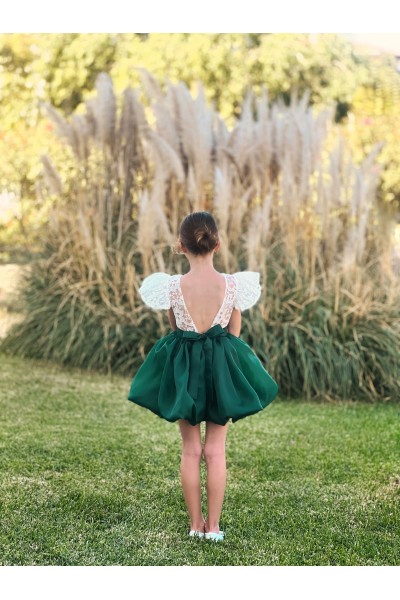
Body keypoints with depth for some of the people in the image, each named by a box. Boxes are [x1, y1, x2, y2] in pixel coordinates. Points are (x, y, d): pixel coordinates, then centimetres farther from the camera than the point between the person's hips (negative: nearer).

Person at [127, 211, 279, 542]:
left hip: (183, 367, 0)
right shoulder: (232, 285, -11)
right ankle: (213, 526, 12)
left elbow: (176, 327, 3)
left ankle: (196, 523, 18)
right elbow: (234, 334, 0)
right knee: (216, 450, 9)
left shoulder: (172, 285, -12)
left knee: (191, 449, 11)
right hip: (221, 366, 0)